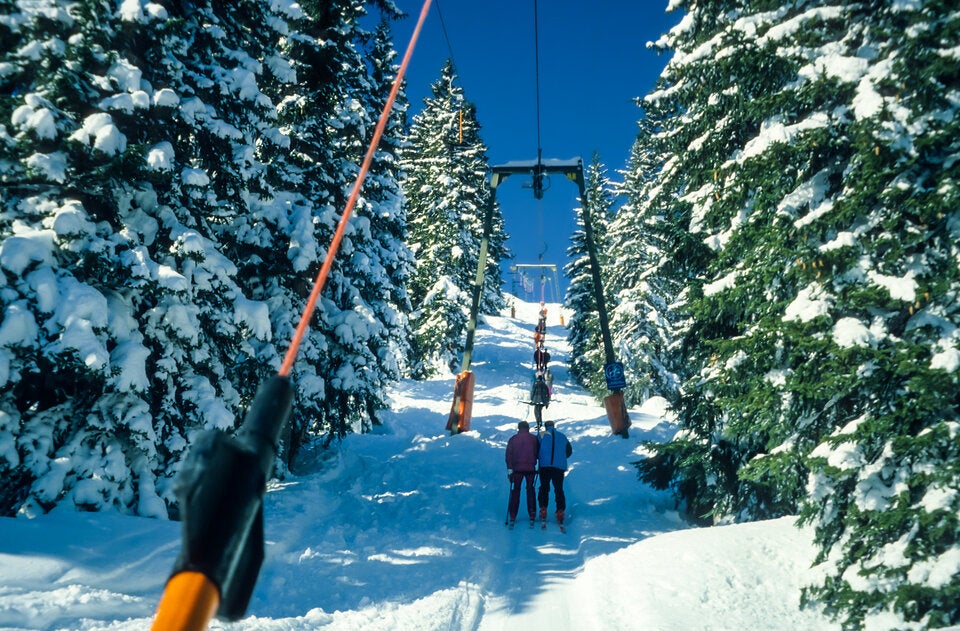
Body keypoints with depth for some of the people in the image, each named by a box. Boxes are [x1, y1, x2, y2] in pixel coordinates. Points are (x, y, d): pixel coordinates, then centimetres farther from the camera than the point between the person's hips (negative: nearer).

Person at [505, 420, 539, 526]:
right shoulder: (534, 438, 6)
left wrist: (509, 468, -2)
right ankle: (532, 514, 6)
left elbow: (508, 454, -1)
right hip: (530, 469, 0)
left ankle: (512, 516, 0)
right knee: (530, 490, 11)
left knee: (515, 491, 5)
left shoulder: (513, 439, 6)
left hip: (517, 469, 0)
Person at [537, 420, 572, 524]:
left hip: (545, 466, -1)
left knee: (544, 488, 8)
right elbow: (569, 452, 22)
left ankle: (543, 511, 0)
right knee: (559, 489, 8)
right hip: (560, 467, 2)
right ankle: (560, 513, 1)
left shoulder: (542, 435, 6)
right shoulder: (562, 436, 15)